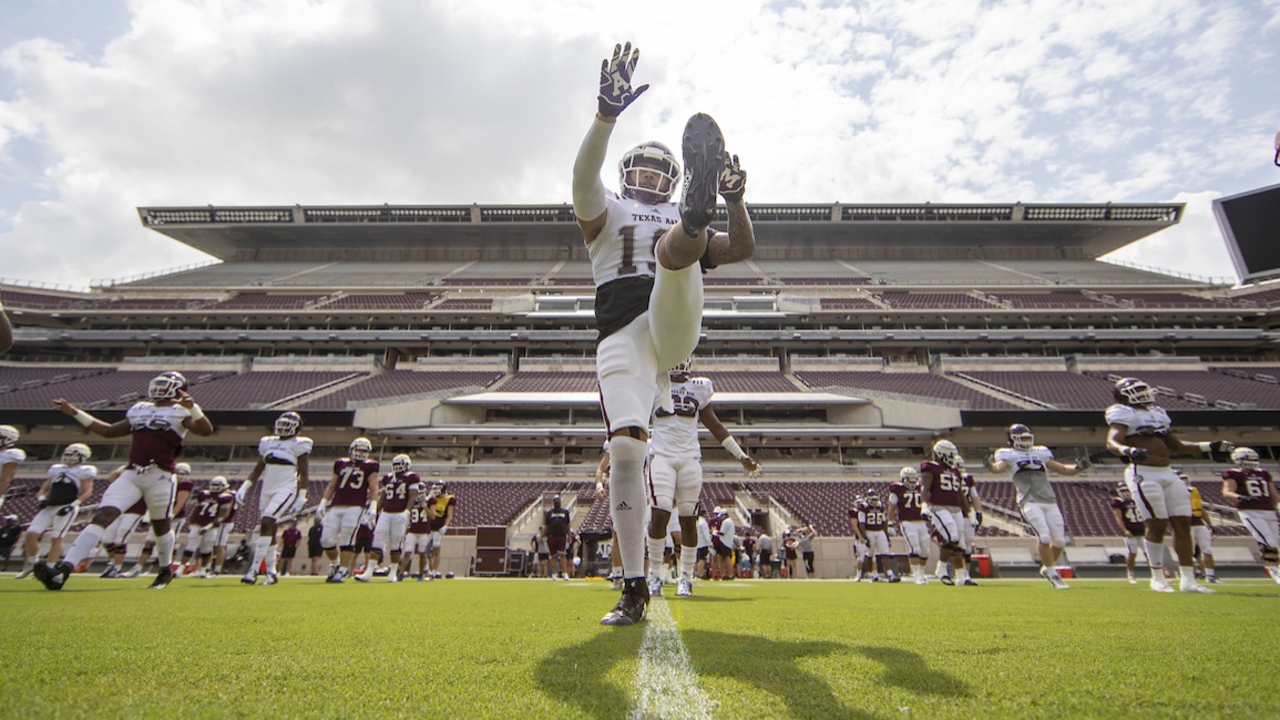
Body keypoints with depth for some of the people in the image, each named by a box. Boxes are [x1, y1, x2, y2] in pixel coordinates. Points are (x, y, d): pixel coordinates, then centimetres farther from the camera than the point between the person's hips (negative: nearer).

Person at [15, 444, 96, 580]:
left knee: (56, 539, -6)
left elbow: (87, 492, -6)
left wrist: (72, 505, -16)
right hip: (49, 507, 6)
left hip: (66, 509, -6)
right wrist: (41, 498, 2)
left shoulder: (84, 471, 1)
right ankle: (31, 563, 19)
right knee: (31, 534, -1)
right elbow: (44, 488, 23)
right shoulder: (56, 469, 20)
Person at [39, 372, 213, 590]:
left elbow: (206, 431, -16)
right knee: (102, 516, -10)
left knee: (161, 525, 9)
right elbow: (109, 431, 30)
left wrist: (192, 406, -28)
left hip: (160, 476, -5)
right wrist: (75, 412, 30)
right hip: (131, 474, 5)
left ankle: (166, 570, 29)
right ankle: (64, 569, -15)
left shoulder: (180, 412, 0)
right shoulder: (140, 410, 19)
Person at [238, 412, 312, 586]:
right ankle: (271, 572, 18)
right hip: (267, 490, 7)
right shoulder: (268, 442, 13)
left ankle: (254, 569, -18)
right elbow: (258, 469, 20)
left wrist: (301, 498, -7)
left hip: (286, 490, -6)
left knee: (266, 524, -20)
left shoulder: (299, 445, -4)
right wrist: (244, 487, 9)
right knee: (269, 530, 9)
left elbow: (304, 473, -4)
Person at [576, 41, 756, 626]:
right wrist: (608, 113, -18)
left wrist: (734, 198, 5)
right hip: (622, 338, -1)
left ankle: (697, 209, -66)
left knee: (676, 245, -25)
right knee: (626, 449, -18)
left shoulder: (679, 222, 32)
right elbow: (584, 176, -1)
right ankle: (634, 586, -9)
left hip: (675, 328, 2)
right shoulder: (605, 211, 23)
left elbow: (743, 249, 23)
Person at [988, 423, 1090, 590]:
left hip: (1050, 501, 5)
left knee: (1060, 540, 3)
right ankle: (1053, 575, 0)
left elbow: (1063, 470, 26)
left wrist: (1078, 468, 5)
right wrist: (991, 465, -36)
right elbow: (999, 467, -12)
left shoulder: (1041, 453, 21)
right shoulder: (1009, 455, 8)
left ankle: (1047, 568, 27)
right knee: (1044, 537, -16)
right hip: (1030, 502, -5)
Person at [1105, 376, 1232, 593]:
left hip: (1167, 473, 8)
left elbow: (1176, 445, 27)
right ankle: (1158, 579, 7)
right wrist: (1128, 450, -41)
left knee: (1183, 523, 6)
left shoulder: (1158, 413, 19)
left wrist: (1208, 447, 21)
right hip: (1143, 474, -8)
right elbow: (1112, 442, -21)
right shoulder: (1123, 413, -6)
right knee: (1157, 525, -6)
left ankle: (1188, 580, 14)